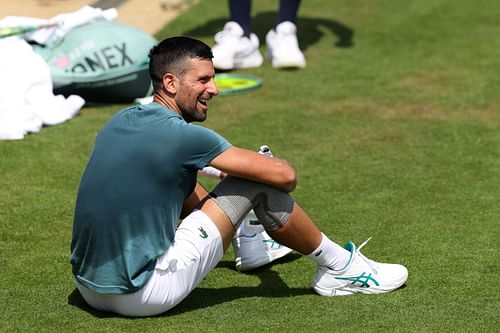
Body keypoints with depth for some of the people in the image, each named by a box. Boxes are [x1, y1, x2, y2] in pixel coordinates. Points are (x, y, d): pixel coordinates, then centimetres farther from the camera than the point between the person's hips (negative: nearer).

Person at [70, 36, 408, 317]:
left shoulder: (121, 121, 8)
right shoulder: (181, 135, -16)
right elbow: (285, 175, -10)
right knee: (259, 184, -3)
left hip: (90, 289, 8)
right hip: (143, 297, -8)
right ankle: (341, 268, 15)